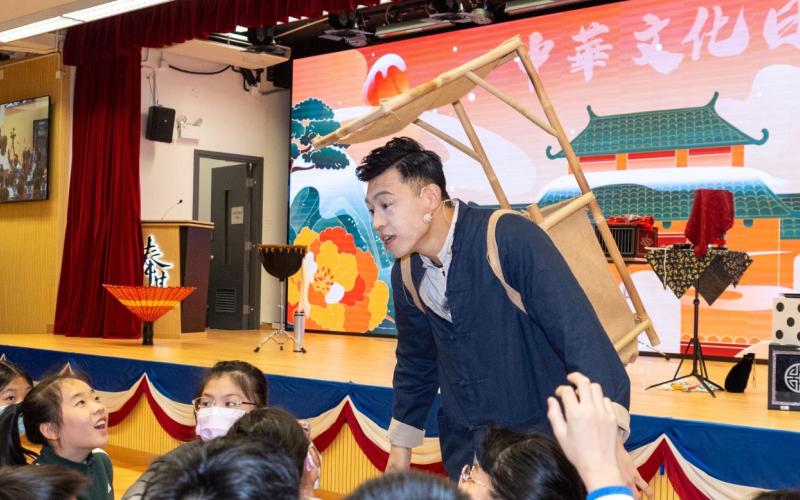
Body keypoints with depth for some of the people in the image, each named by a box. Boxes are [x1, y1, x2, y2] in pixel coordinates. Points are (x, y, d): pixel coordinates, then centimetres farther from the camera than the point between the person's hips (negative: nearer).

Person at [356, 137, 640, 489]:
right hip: (465, 448, 6)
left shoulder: (510, 240, -22)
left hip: (543, 437, -5)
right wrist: (401, 446, 17)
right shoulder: (405, 274, 0)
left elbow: (578, 333, -28)